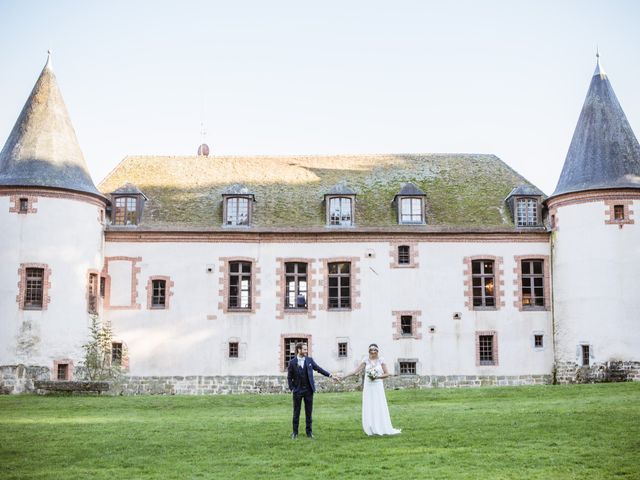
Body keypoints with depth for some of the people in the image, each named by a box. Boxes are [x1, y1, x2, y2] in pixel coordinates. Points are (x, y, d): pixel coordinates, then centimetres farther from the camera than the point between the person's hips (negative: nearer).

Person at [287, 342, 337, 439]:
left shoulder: (309, 360, 4)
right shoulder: (292, 362, -3)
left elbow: (319, 369, 4)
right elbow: (289, 377, 1)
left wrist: (330, 375, -4)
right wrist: (292, 389, -5)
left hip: (308, 390, 2)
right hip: (297, 391, -2)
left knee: (309, 412, 6)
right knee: (296, 412, 5)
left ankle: (309, 432, 14)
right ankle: (295, 432, 13)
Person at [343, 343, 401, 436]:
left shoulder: (381, 360, 1)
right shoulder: (366, 360, 3)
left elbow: (387, 374, 1)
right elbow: (357, 370, -2)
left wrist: (377, 377, -13)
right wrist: (346, 376, -9)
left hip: (378, 386, -1)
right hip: (368, 386, 1)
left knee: (379, 407, -2)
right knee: (368, 408, 1)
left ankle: (382, 428, 3)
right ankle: (371, 429, 6)